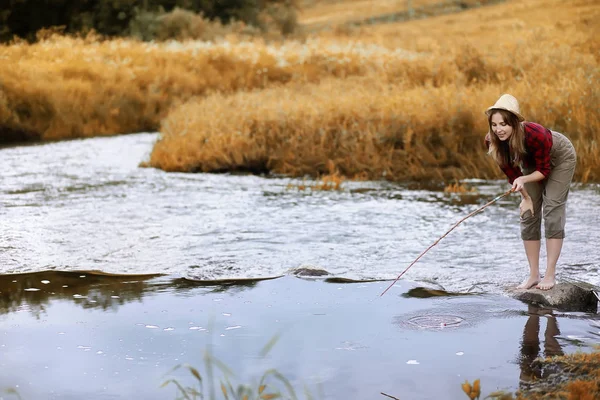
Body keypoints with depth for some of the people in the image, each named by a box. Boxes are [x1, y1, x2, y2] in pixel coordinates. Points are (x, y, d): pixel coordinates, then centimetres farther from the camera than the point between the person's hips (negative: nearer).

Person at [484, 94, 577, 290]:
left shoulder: (534, 134, -42)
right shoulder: (492, 142, -27)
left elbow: (544, 170, -28)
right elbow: (510, 170, -10)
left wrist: (523, 180, -44)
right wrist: (525, 197, -10)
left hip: (560, 158, -5)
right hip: (531, 162, 5)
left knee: (552, 211, -13)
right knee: (529, 215, -1)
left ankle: (550, 275, -12)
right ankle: (534, 275, 6)